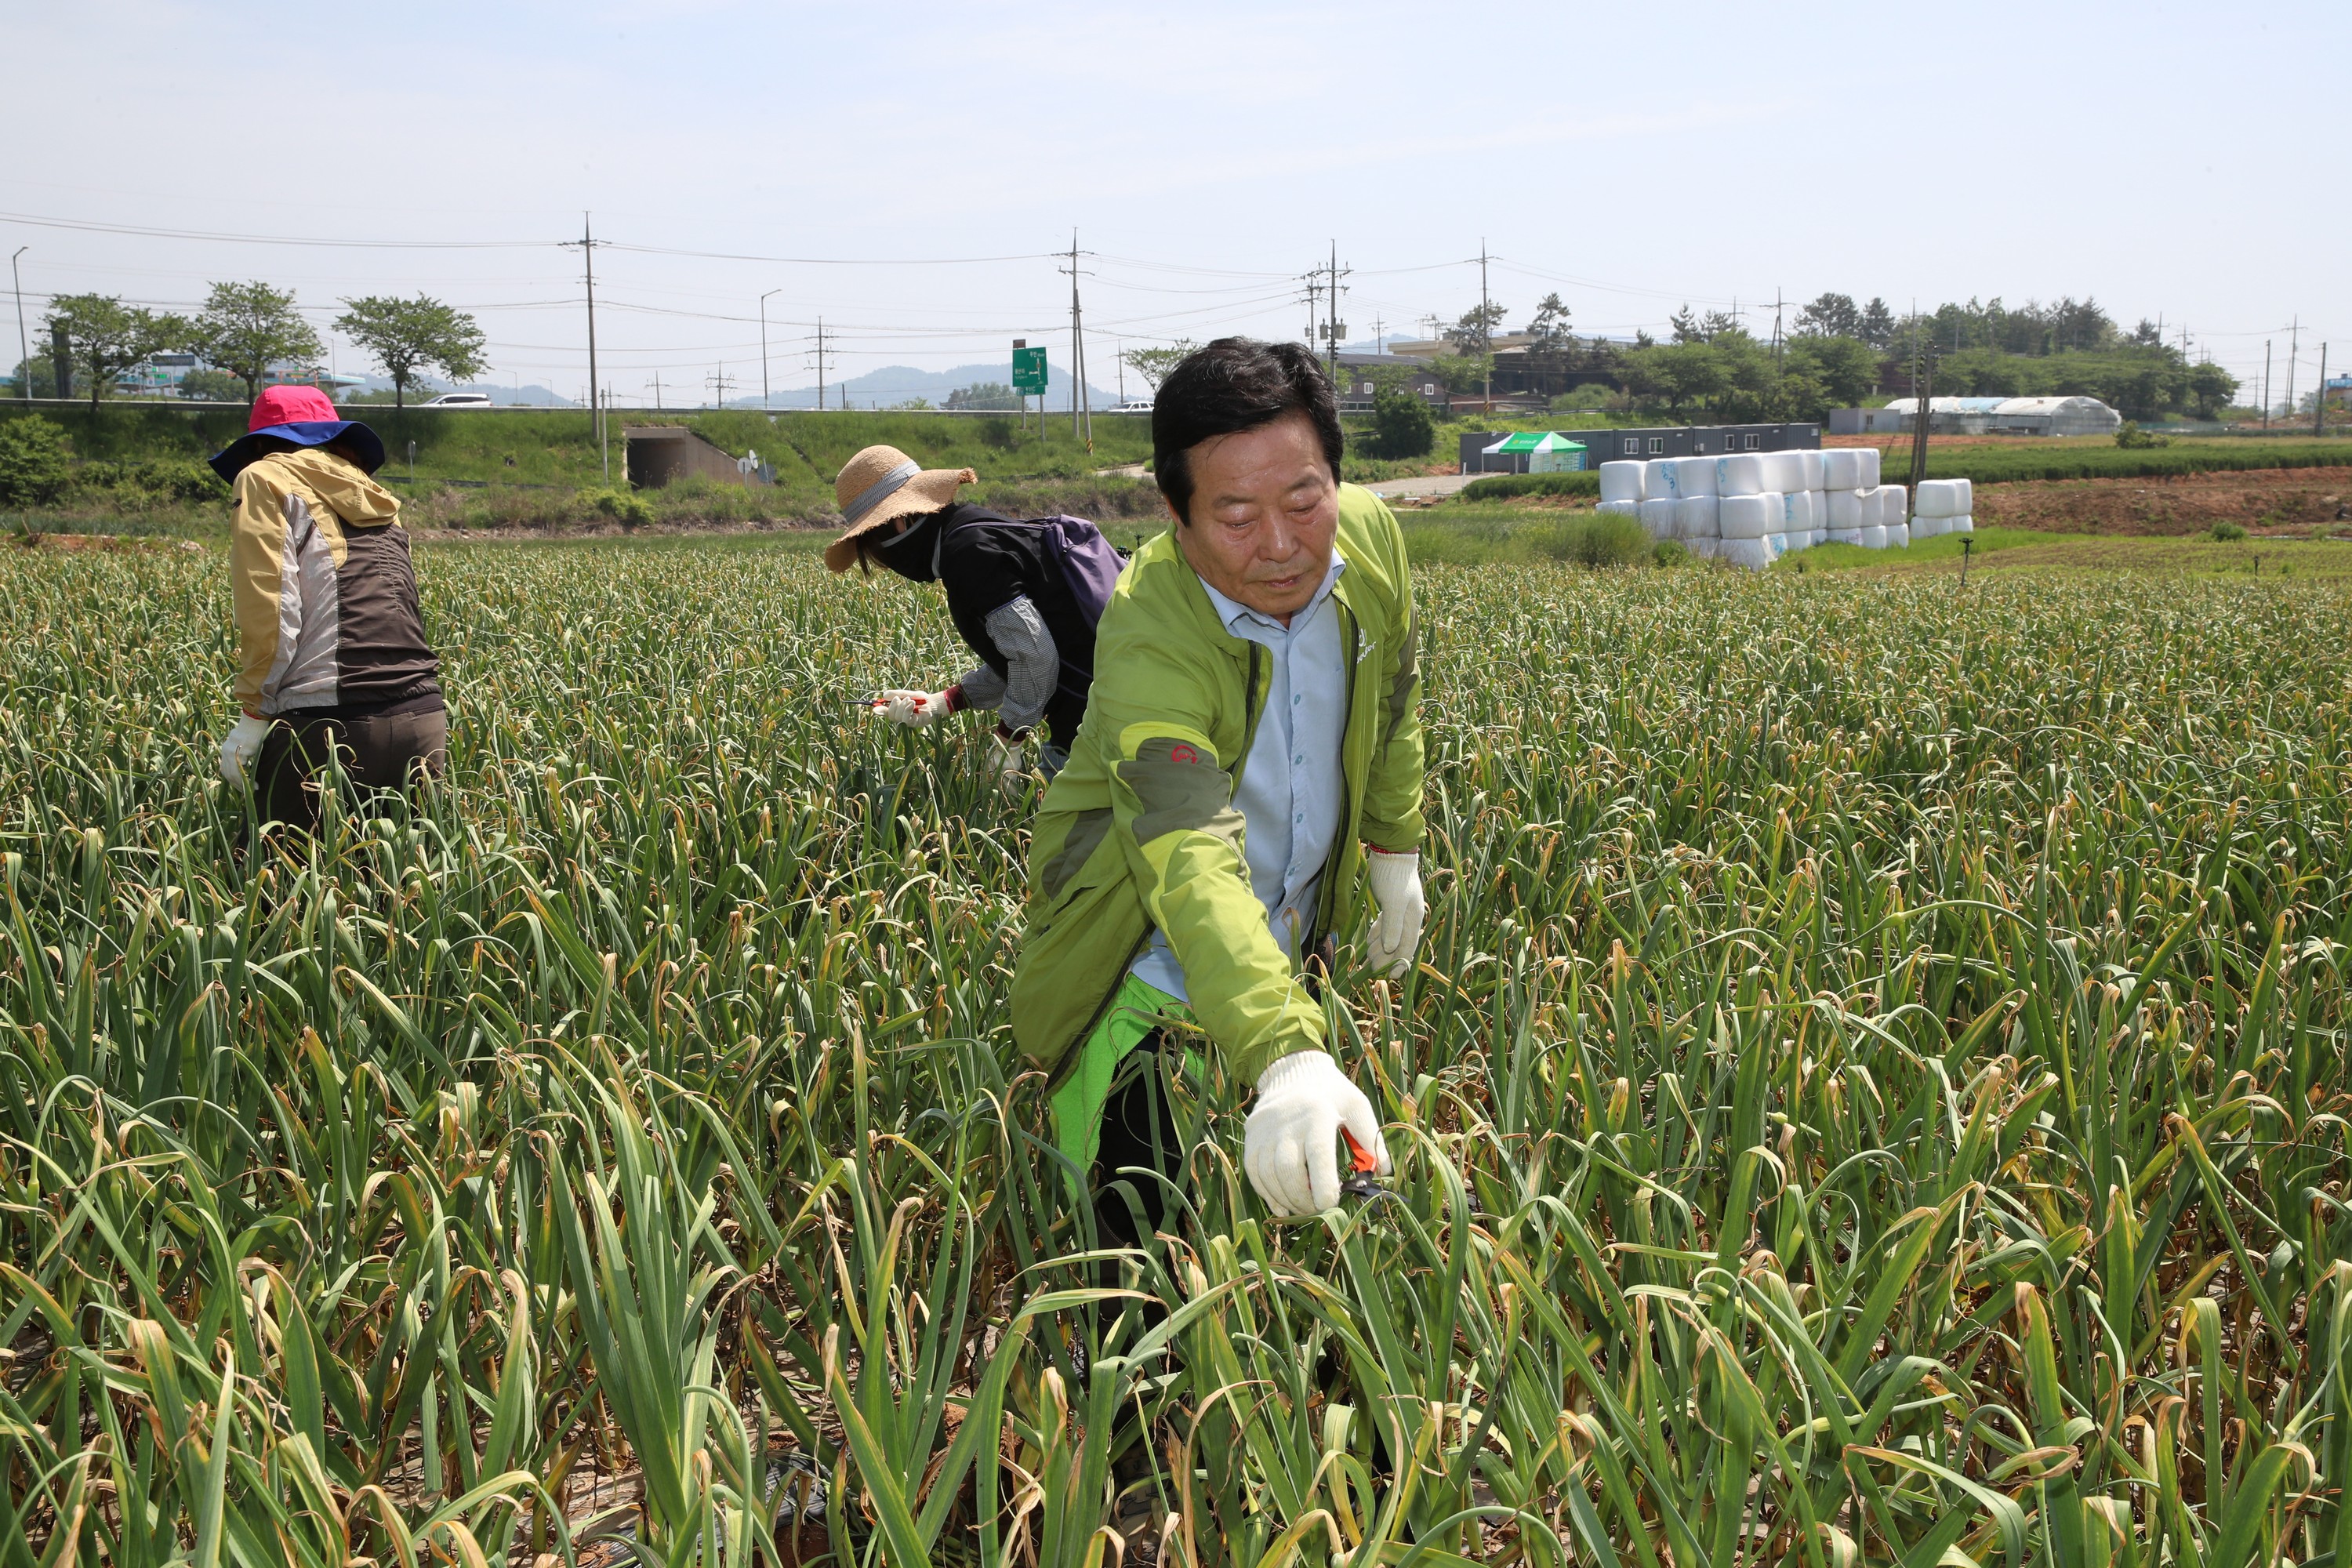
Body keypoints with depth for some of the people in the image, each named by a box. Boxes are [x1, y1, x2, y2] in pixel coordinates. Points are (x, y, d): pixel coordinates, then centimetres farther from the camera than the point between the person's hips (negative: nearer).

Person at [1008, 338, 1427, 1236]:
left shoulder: (1372, 539, -16)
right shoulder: (1150, 643, -36)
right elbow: (1192, 861, -52)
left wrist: (1394, 850, 15)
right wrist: (1288, 1056, -65)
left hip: (1297, 941, 6)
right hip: (1155, 972, -5)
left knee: (1302, 1229, 19)